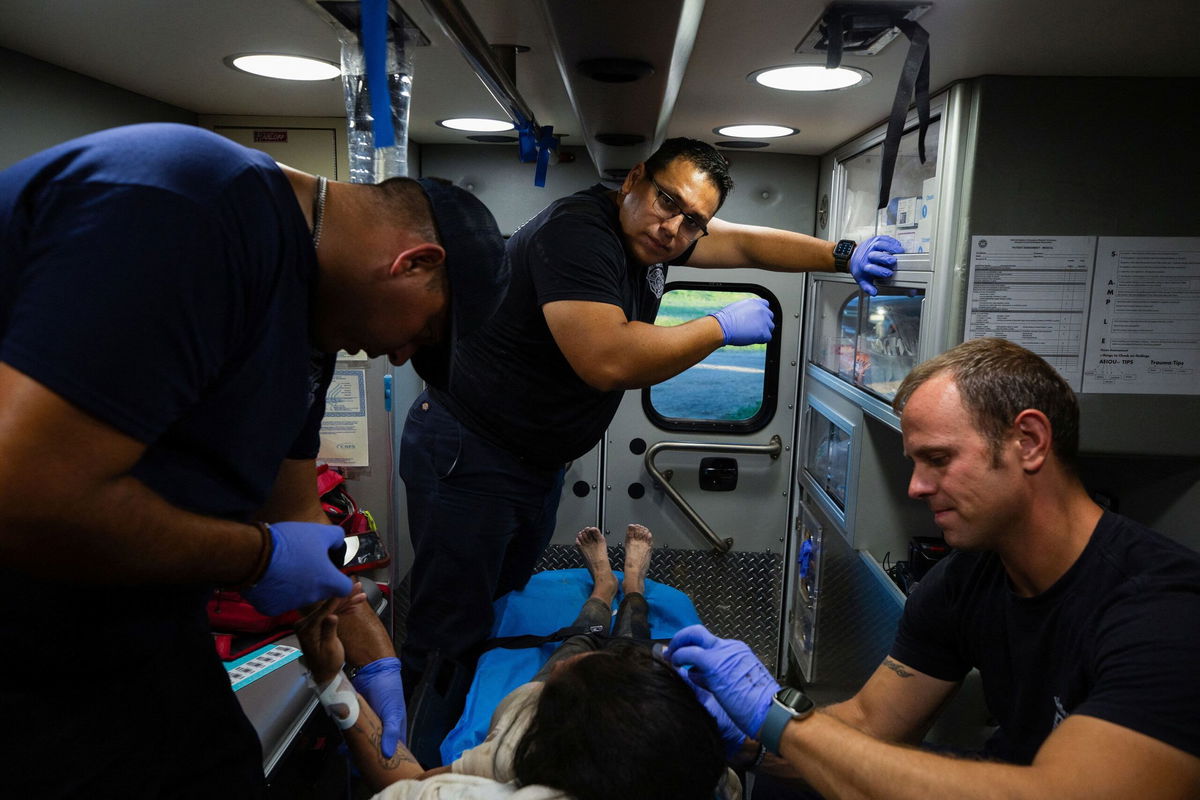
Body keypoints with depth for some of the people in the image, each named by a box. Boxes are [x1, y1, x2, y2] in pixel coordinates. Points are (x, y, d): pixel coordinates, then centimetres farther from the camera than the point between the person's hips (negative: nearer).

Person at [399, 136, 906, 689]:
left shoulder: (652, 234, 3)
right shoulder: (577, 232, -24)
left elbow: (746, 244, 12)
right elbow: (607, 361, -35)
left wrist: (843, 255, 2)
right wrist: (722, 327, -23)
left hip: (538, 466, 9)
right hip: (468, 457, -9)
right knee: (452, 641, -3)